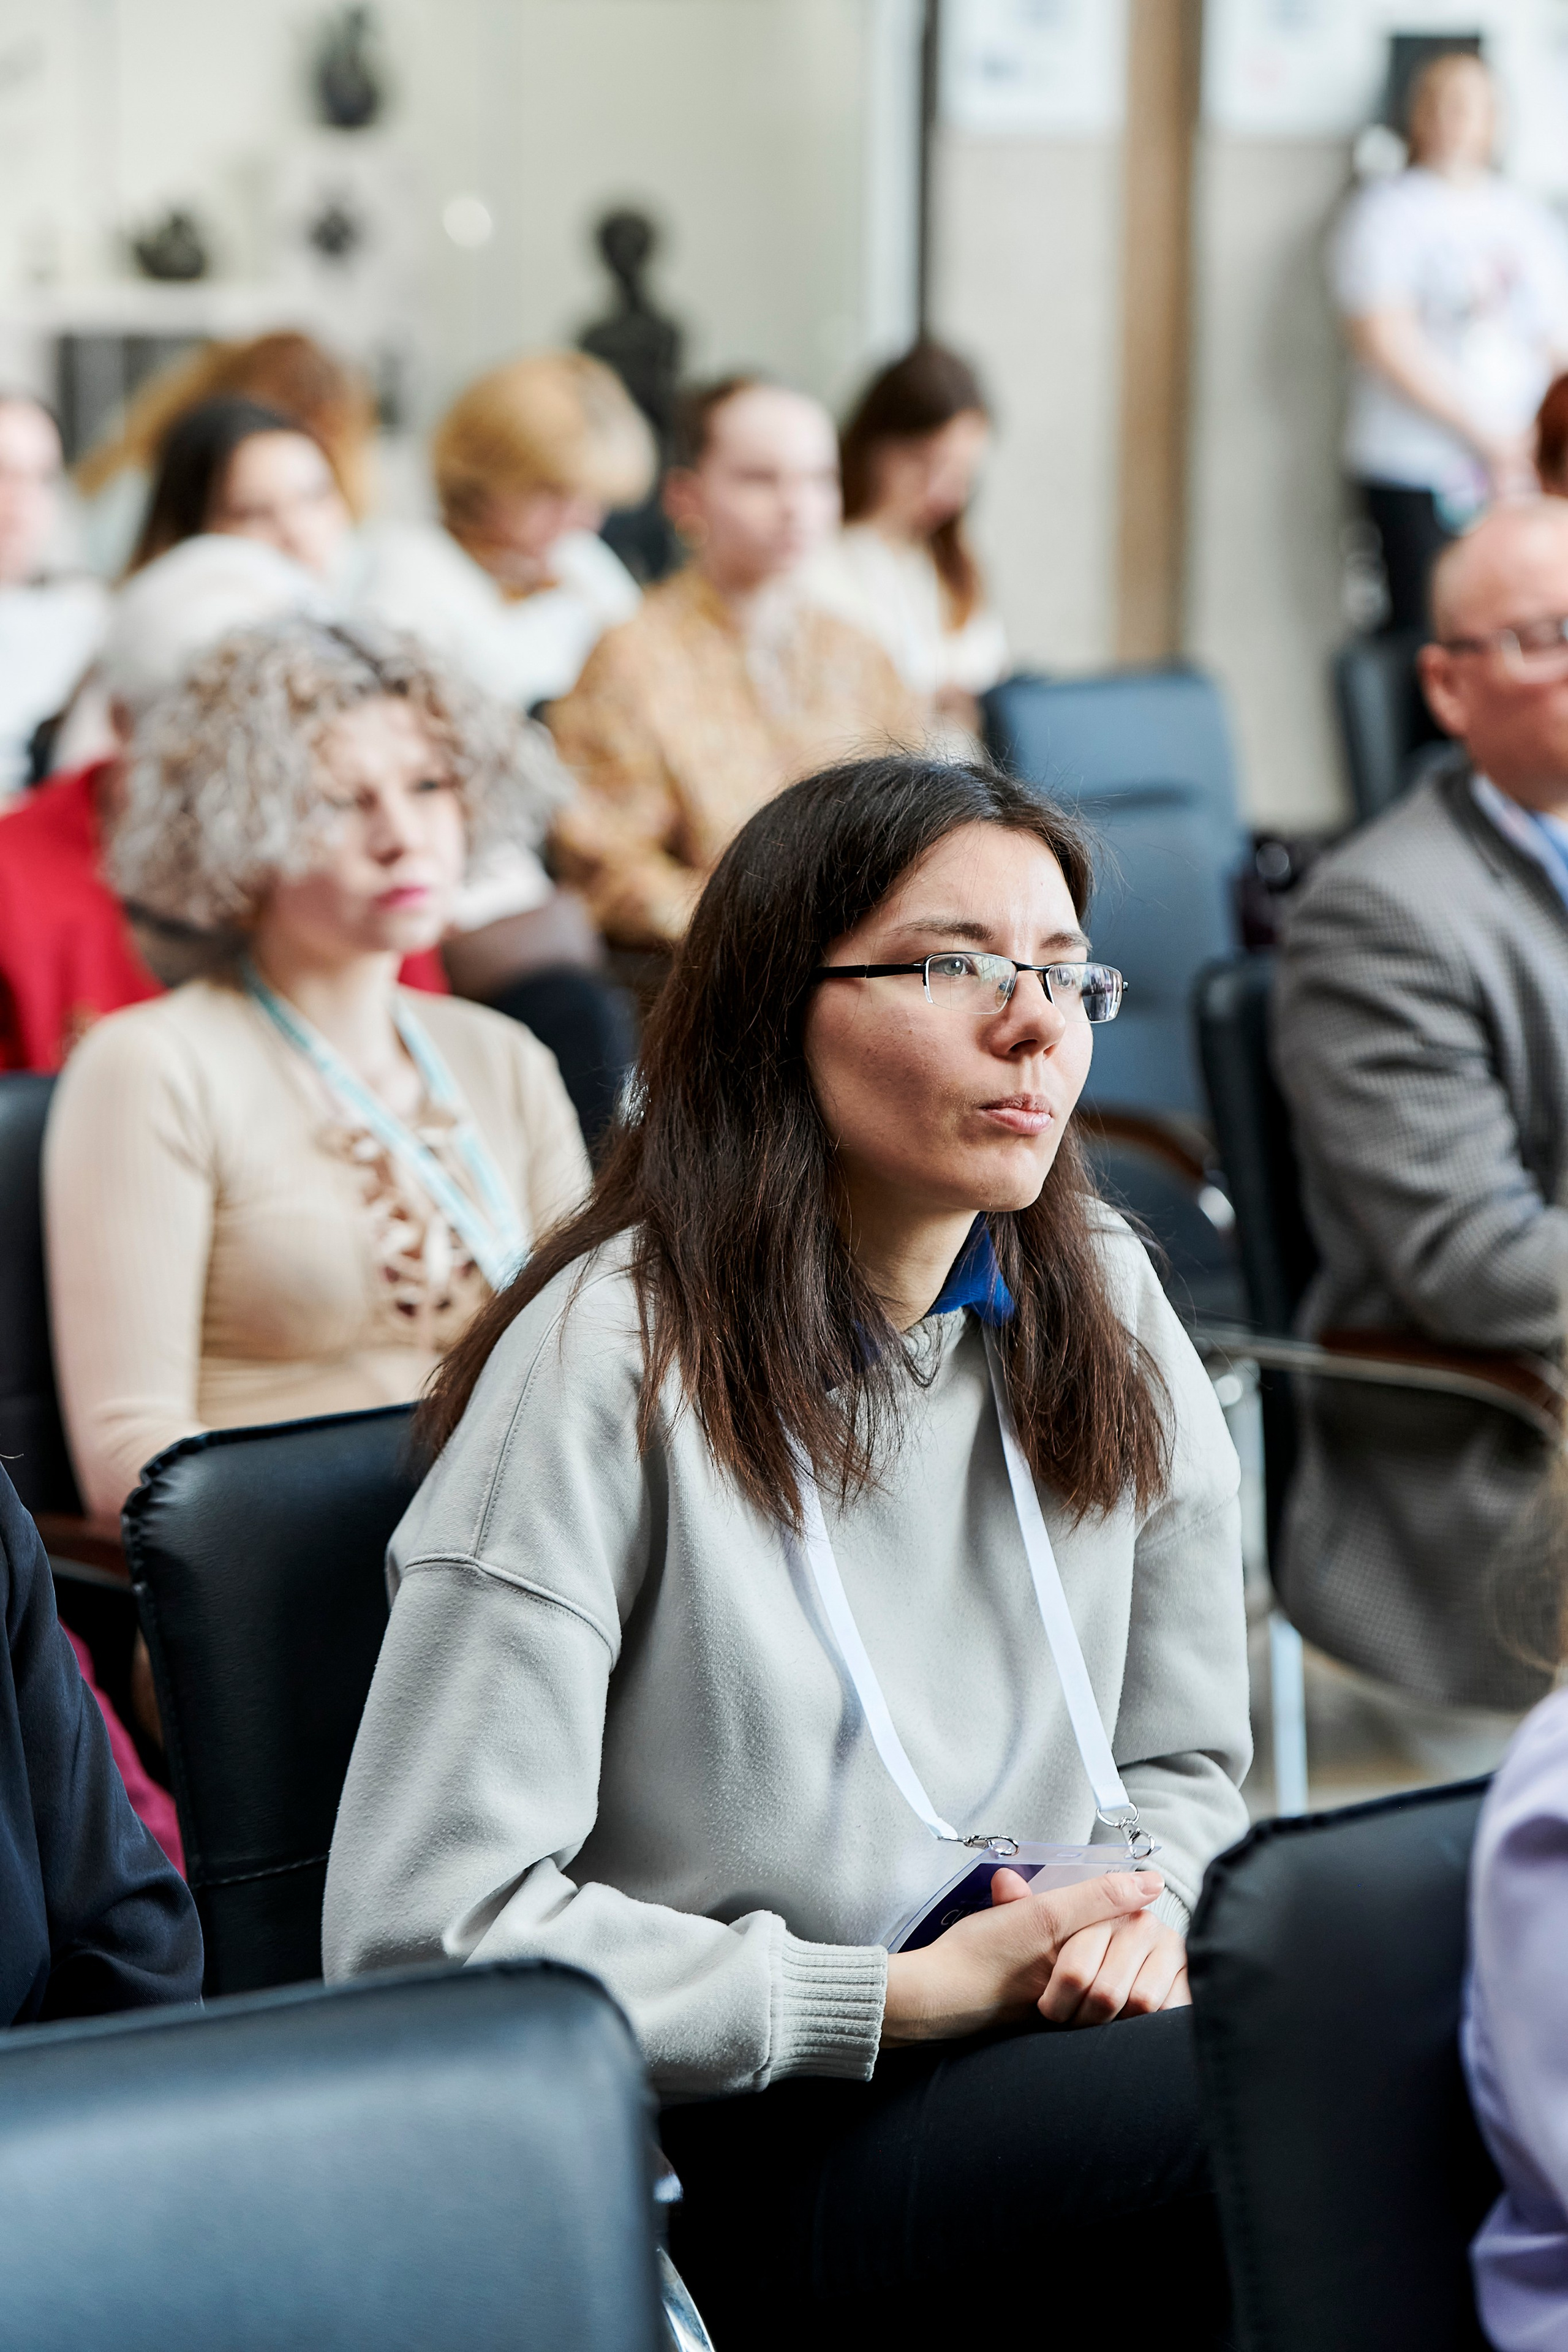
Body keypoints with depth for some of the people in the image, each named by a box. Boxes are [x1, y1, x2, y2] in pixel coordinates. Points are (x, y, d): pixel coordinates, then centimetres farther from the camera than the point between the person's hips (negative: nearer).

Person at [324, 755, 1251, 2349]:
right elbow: (422, 1933, -16)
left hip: (1045, 2045, 6)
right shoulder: (609, 1362, -12)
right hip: (717, 2149, -6)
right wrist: (910, 1994, -16)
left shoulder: (1105, 1312, 7)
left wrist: (1142, 1909, -6)